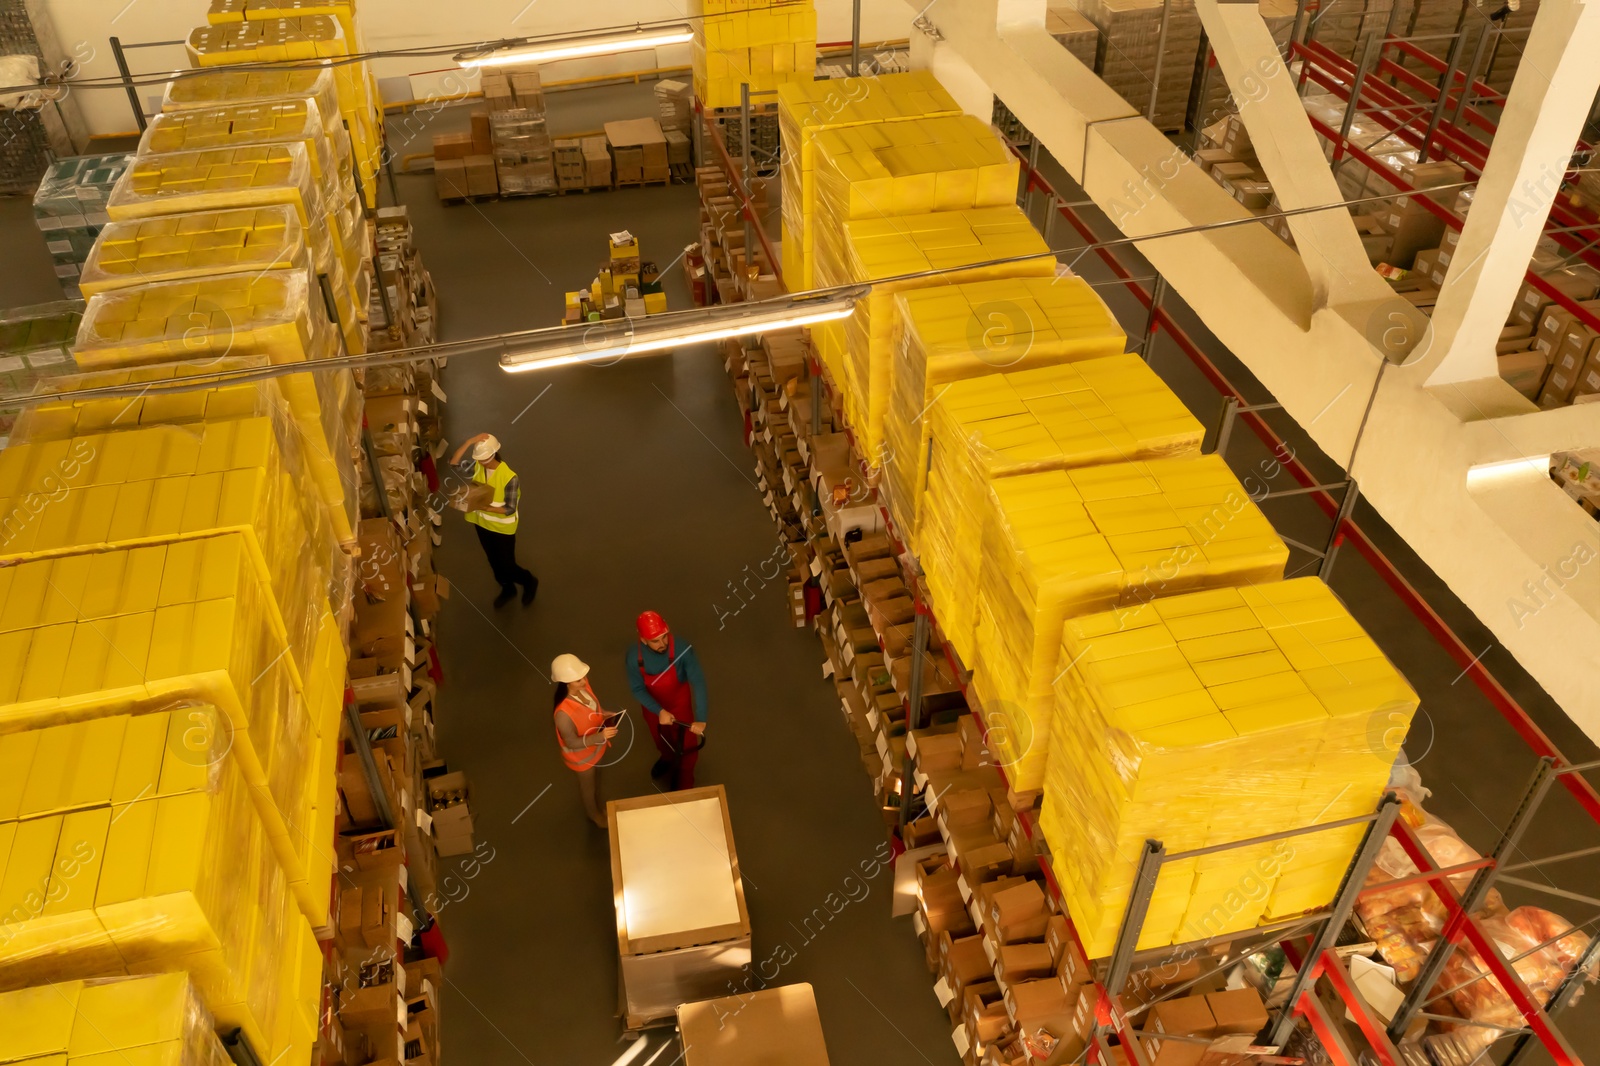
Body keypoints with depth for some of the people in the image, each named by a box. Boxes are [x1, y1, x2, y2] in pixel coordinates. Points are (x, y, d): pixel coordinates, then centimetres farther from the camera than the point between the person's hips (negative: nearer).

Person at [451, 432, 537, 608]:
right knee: (494, 562, 22)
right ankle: (507, 589, 46)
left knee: (506, 565, 6)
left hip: (502, 527, -5)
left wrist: (485, 507, -35)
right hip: (482, 523, 6)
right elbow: (454, 463, -27)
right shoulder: (476, 466, -12)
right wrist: (469, 441, -36)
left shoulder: (509, 477, -28)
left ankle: (529, 582, 36)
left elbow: (510, 509, -23)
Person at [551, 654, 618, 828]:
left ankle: (598, 806, 63)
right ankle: (594, 814, 56)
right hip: (582, 755, -6)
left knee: (597, 777, 33)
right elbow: (572, 743, -30)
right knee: (588, 784, 25)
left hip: (597, 745, 6)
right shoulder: (564, 713, -44)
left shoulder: (582, 686, -23)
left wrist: (604, 714, -15)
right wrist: (600, 737, -40)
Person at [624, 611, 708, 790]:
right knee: (661, 738, 31)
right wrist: (659, 711, -30)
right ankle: (668, 758, 66)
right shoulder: (634, 656, -30)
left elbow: (698, 682, -39)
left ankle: (684, 785, 47)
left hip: (680, 705, -2)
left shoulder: (683, 649, -38)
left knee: (686, 745, 18)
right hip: (652, 706, 2)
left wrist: (700, 719, -45)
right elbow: (637, 688, -19)